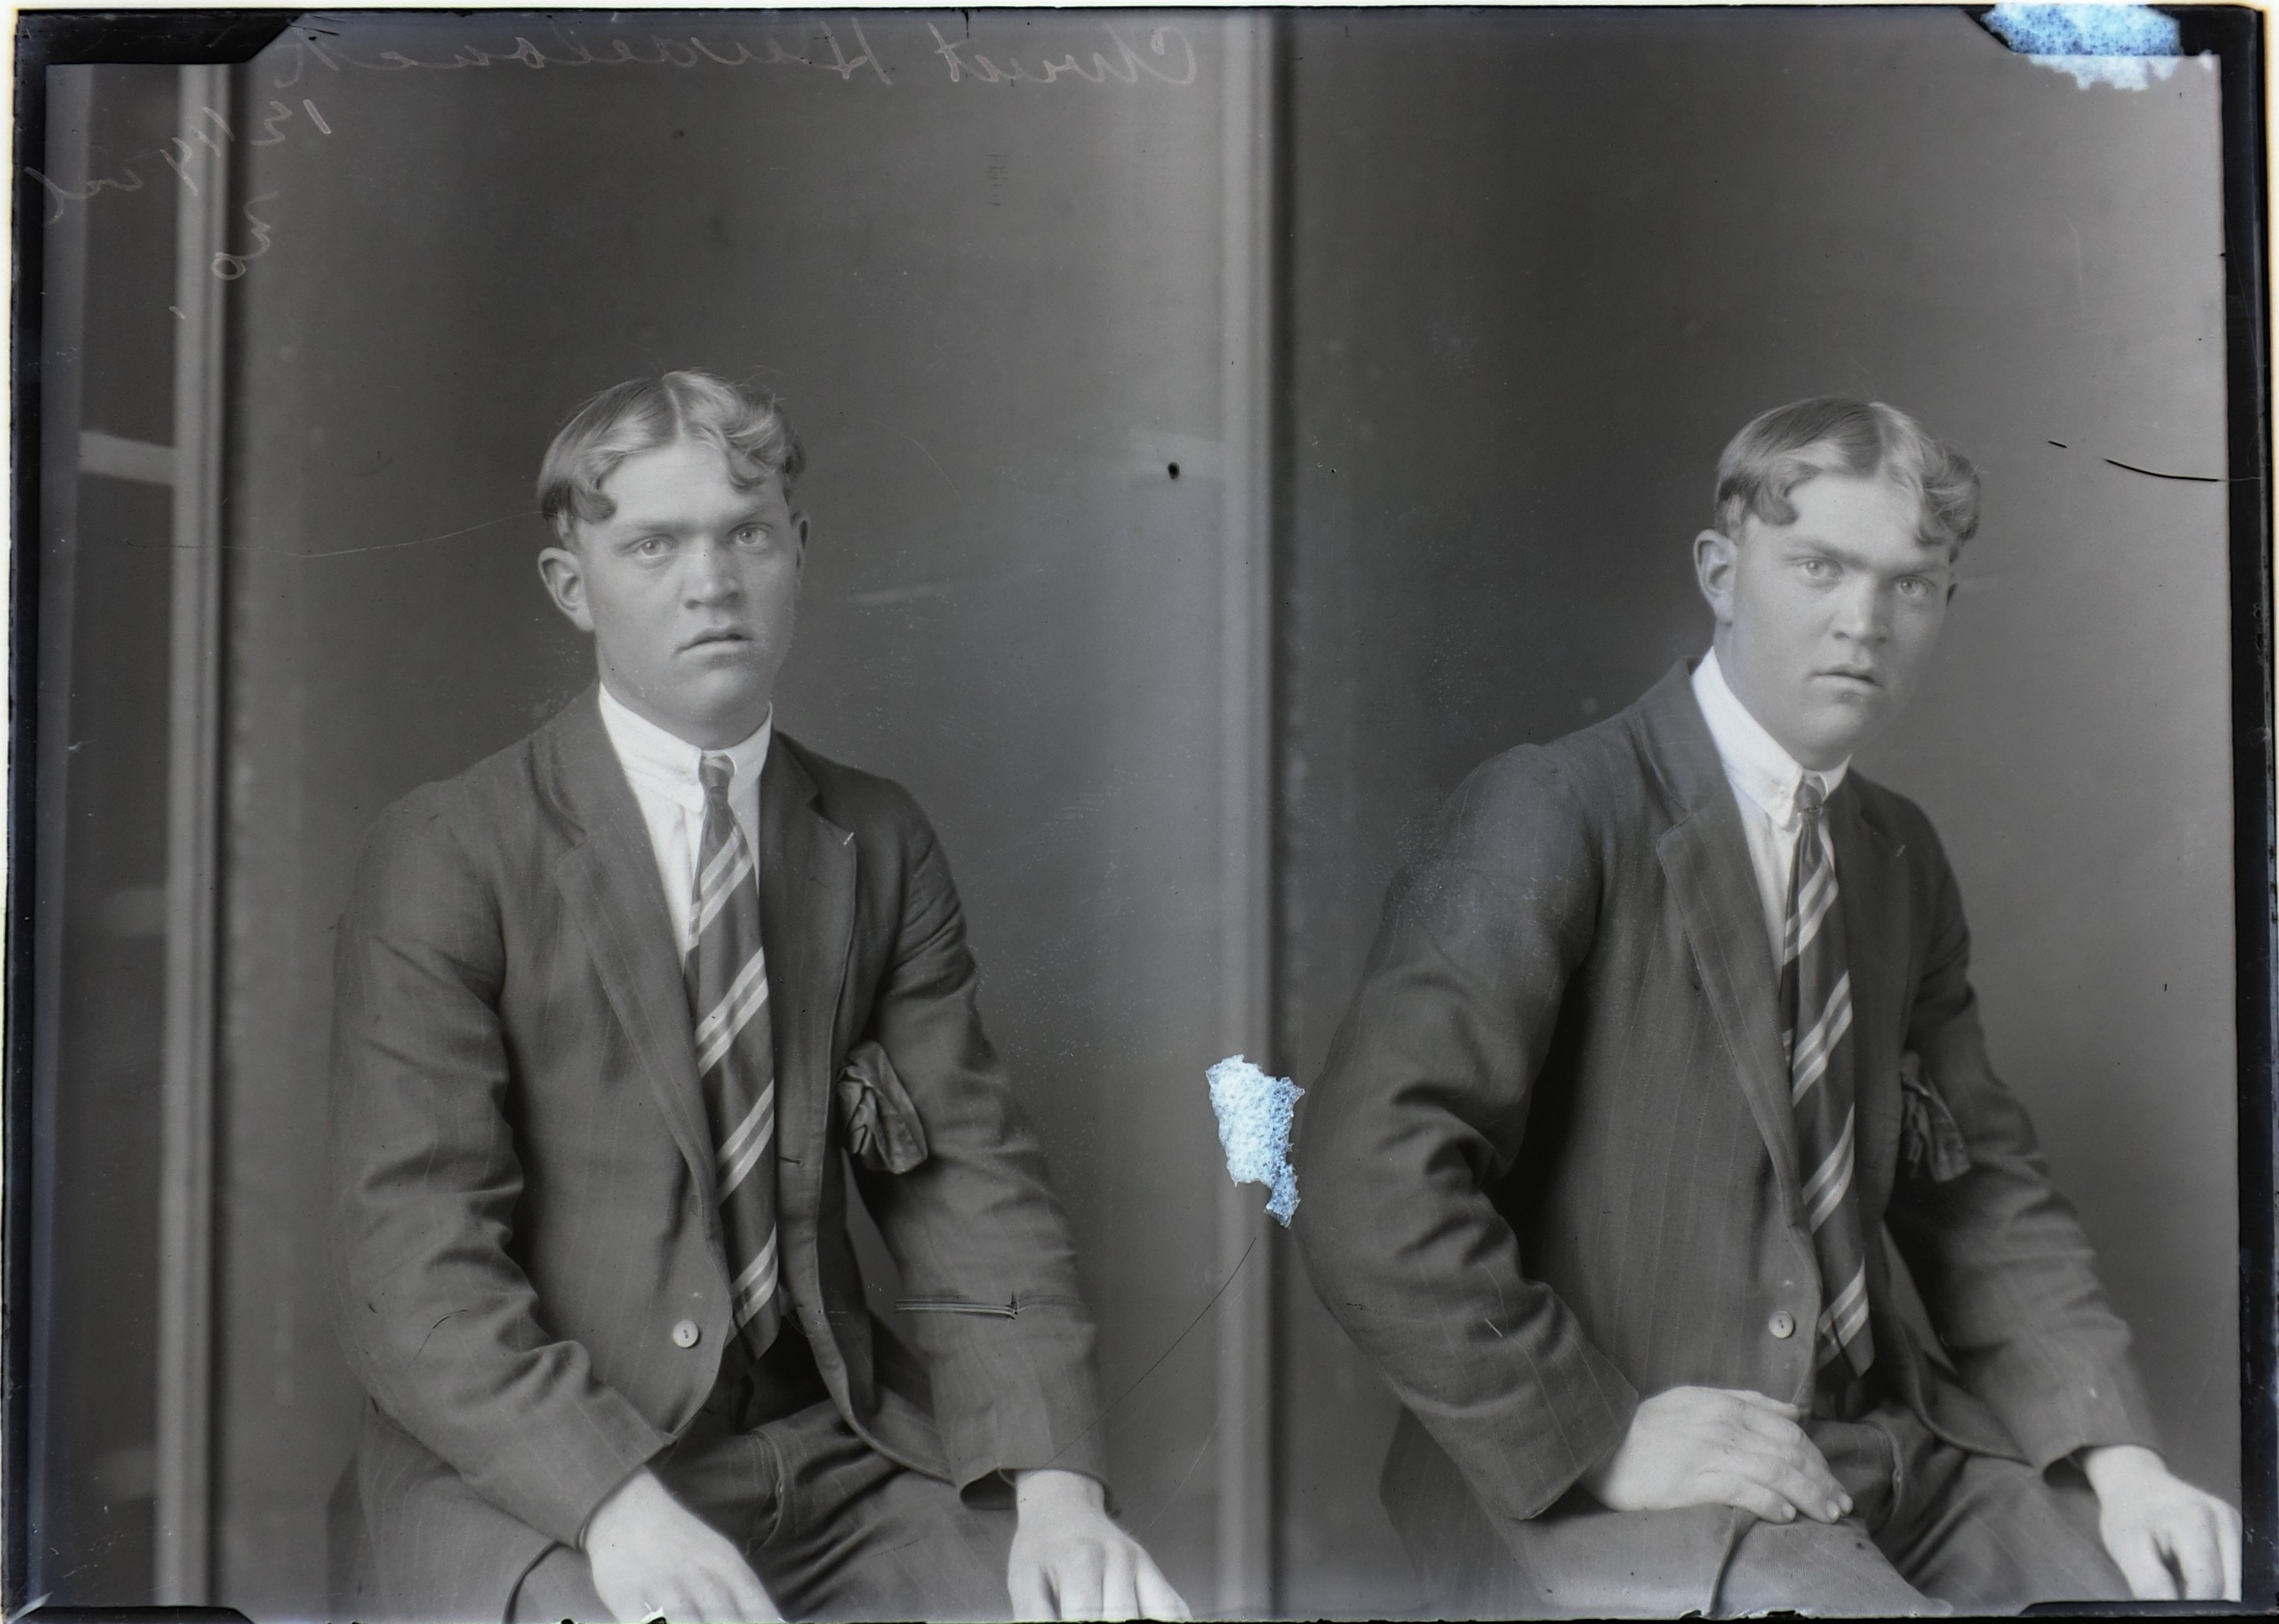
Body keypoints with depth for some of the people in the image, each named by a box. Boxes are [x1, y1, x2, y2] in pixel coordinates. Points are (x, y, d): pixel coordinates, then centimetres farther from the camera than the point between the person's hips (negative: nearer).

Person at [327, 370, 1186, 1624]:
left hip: (827, 1459, 4)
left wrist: (1055, 1485, -12)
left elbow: (970, 1190, 3)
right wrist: (616, 1502, -25)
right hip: (523, 1483, -3)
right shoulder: (446, 857, -3)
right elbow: (411, 1258, -11)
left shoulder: (881, 848, 9)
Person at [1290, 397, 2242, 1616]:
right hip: (1585, 1492, -7)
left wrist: (2118, 1454, -1)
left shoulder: (1902, 860, 13)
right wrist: (1600, 1436, -18)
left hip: (1886, 1450, 7)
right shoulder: (1553, 816, -10)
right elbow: (1363, 1183, -19)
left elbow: (1982, 1193, 14)